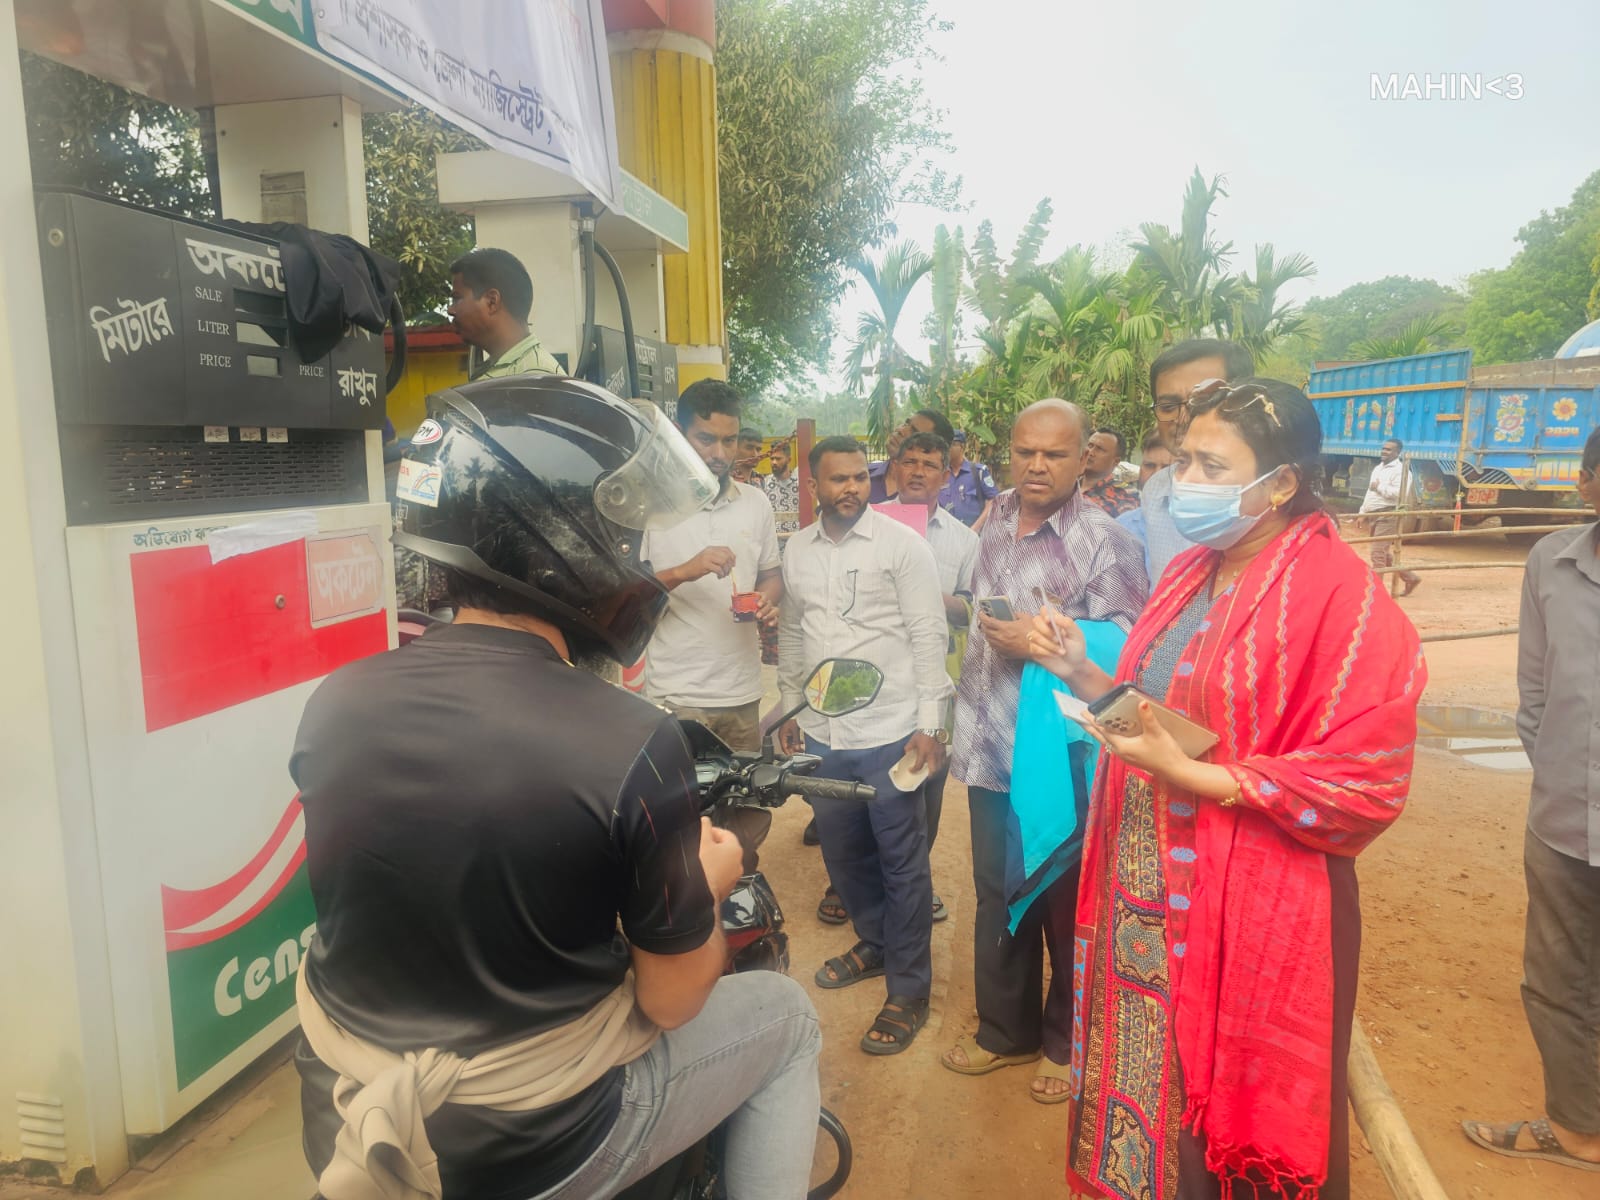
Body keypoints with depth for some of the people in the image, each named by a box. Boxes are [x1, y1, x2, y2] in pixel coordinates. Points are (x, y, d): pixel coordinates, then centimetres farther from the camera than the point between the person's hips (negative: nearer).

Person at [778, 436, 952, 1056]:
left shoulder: (902, 544, -8)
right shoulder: (797, 549, 7)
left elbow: (927, 636, -10)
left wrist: (929, 723, -14)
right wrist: (791, 708, 16)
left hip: (889, 733, -5)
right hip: (821, 735, 6)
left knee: (903, 863, 5)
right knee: (843, 852, 19)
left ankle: (909, 990, 19)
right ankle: (875, 943, 42)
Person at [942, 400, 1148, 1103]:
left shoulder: (1103, 542, -15)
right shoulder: (995, 520, 6)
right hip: (992, 747, 6)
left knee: (1066, 903, 12)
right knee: (996, 895, 19)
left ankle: (1069, 1044, 34)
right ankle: (1005, 1031, 39)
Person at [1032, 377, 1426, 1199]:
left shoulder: (1339, 595, -16)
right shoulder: (1191, 575, 7)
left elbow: (1363, 785, -18)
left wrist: (1186, 775, -22)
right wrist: (1082, 676, 0)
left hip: (1254, 912, -6)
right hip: (1149, 893, 6)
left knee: (1238, 1117, 13)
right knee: (1151, 1089, 19)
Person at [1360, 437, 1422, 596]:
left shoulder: (1400, 469, -9)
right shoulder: (1378, 468, 19)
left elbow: (1399, 493, -24)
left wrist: (1379, 487, -15)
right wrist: (1362, 512, 18)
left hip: (1388, 515, -9)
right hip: (1373, 515, 9)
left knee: (1378, 553, -9)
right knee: (1384, 553, 14)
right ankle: (1410, 577, 26)